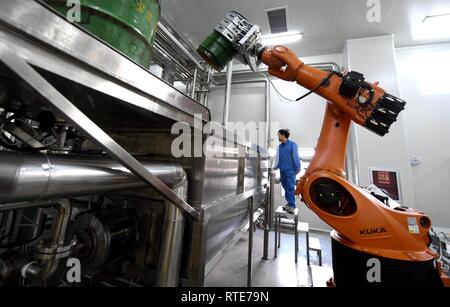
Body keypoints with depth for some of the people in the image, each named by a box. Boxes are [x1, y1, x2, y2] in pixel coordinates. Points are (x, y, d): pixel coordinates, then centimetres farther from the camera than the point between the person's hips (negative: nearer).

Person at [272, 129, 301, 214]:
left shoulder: (292, 145, -6)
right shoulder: (279, 147, 11)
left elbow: (296, 157, -5)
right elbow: (277, 158, 17)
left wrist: (298, 168, -4)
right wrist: (274, 167, 14)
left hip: (290, 170, -6)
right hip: (282, 170, 6)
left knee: (290, 187, -5)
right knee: (286, 187, 11)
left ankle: (292, 206, 2)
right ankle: (289, 203, 23)